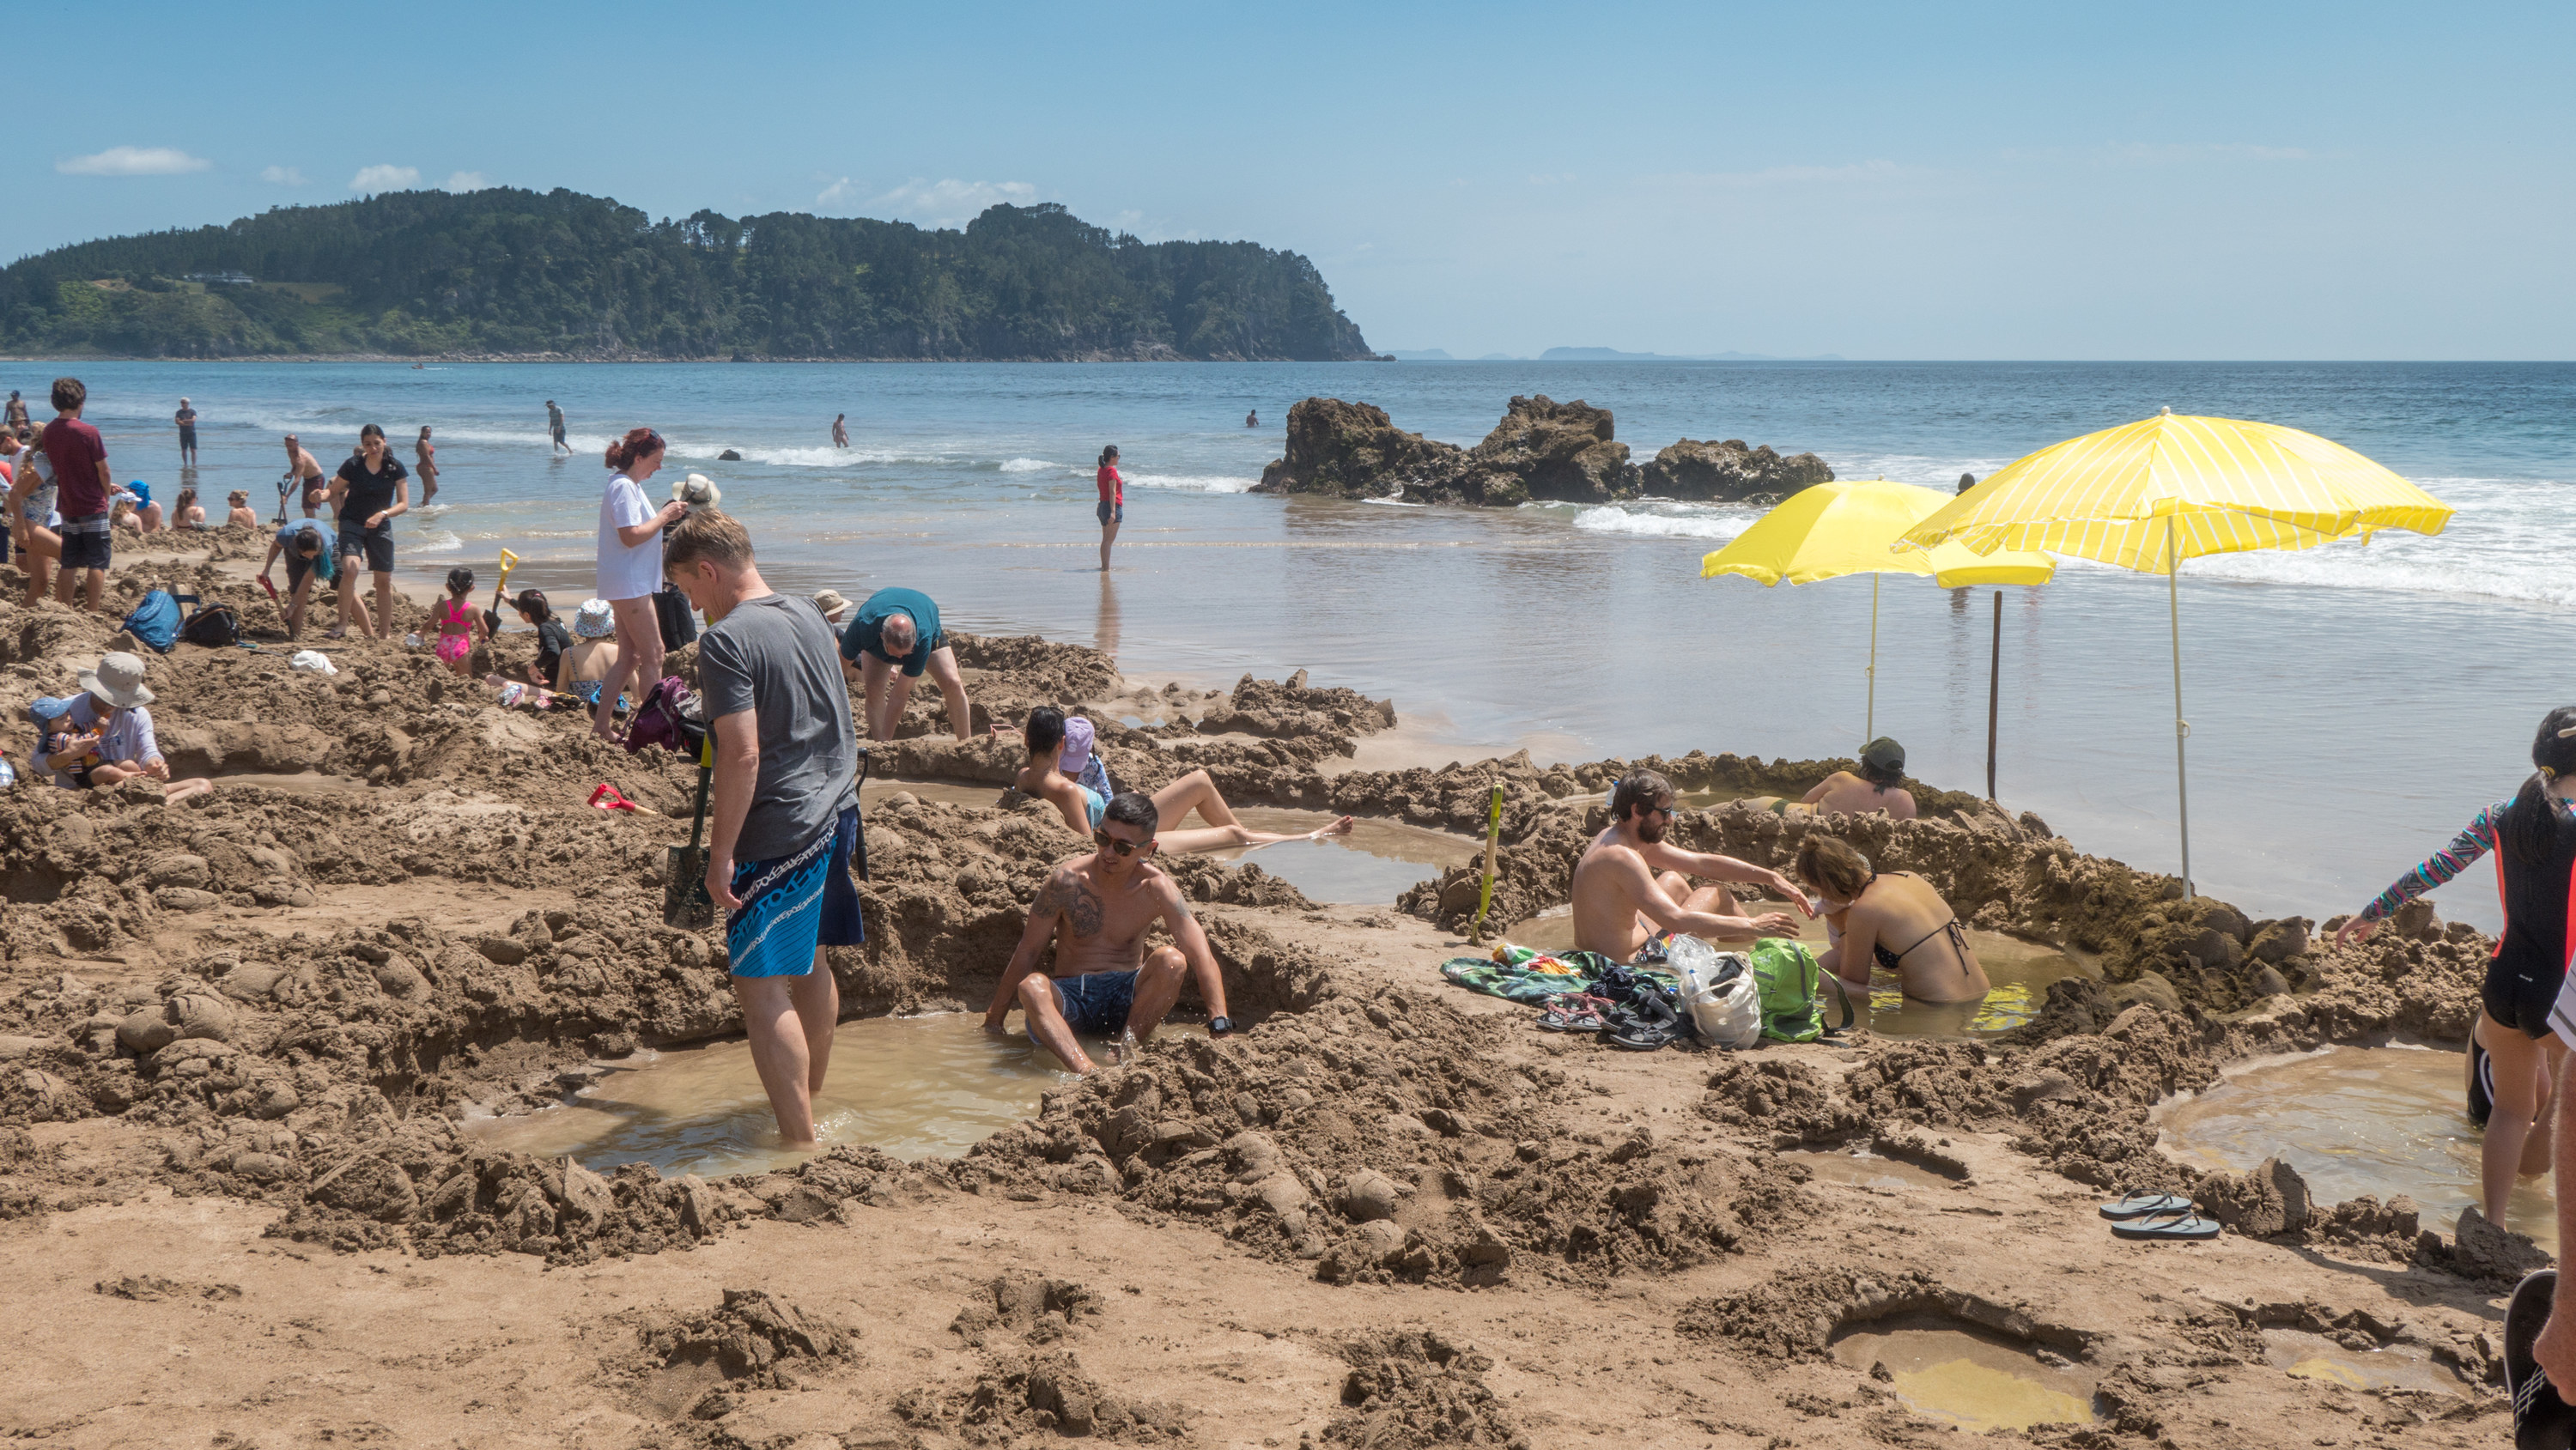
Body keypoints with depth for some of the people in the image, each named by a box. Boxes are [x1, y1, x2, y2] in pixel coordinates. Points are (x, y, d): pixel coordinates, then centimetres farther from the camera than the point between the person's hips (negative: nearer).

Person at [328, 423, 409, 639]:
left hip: (380, 526, 2)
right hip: (352, 524, -2)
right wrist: (340, 512, -5)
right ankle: (343, 624, -18)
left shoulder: (395, 468, -5)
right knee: (350, 569, -25)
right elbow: (334, 492, 7)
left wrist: (382, 514, -23)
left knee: (384, 581, 5)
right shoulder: (352, 466, -9)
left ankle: (385, 633, 15)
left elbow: (404, 504, -9)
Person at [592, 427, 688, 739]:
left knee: (629, 657, 13)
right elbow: (631, 536, -24)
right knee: (653, 655, -6)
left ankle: (601, 724, 15)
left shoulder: (629, 485, 17)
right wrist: (664, 517, -15)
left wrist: (665, 516, 10)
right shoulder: (623, 487, -16)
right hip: (629, 584, -11)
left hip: (632, 584, 11)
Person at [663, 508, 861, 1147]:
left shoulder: (726, 640, -17)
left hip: (779, 831, -9)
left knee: (761, 985, -5)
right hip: (837, 810, 9)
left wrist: (720, 853, -18)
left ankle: (800, 1143, -6)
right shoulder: (808, 615, 10)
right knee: (809, 963, 22)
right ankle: (808, 1099, 37)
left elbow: (742, 753, -23)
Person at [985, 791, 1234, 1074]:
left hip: (1127, 998, 0)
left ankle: (1122, 1054, -32)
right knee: (1031, 986, -33)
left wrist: (1219, 1022, -30)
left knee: (1171, 961, -27)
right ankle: (1086, 1073, -54)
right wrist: (994, 1020, 0)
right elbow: (1027, 952, -1)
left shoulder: (1156, 889, -8)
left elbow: (1201, 956, -16)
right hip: (1070, 999, 0)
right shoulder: (1067, 880, -8)